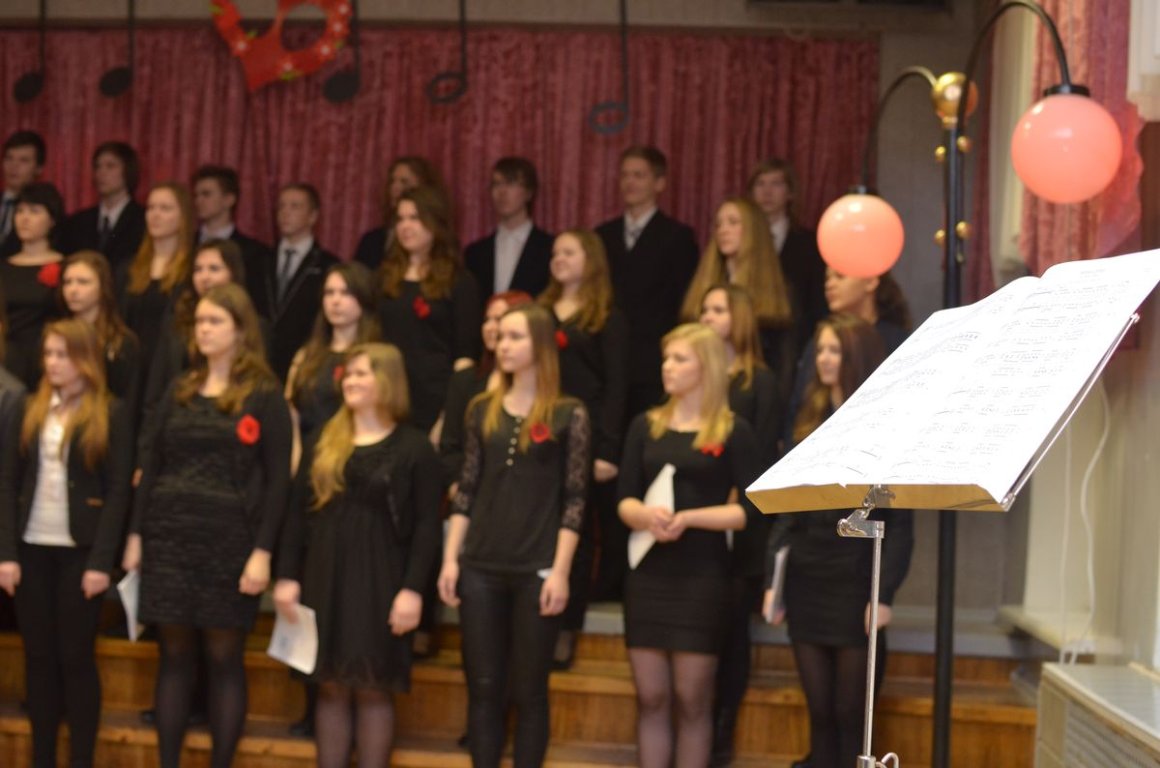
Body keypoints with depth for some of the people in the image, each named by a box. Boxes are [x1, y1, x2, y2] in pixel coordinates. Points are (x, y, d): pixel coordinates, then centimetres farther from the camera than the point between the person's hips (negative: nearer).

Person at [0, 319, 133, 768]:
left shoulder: (111, 415, -2)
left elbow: (118, 491, -6)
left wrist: (102, 561, -13)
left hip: (80, 550, -3)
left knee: (77, 657, 1)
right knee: (38, 656, 7)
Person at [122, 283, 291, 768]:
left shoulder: (264, 396, -1)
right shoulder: (180, 391, 13)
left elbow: (277, 480, -6)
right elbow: (152, 466, 13)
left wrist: (263, 551, -13)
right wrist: (136, 535, 6)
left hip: (229, 539, -4)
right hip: (171, 536, 4)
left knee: (223, 658, 1)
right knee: (175, 655, 6)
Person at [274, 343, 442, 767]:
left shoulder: (413, 446, -2)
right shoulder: (325, 441, 11)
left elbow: (427, 524, -7)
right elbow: (299, 512, 10)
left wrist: (412, 587, -15)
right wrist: (288, 575, 2)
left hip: (380, 578, -4)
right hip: (325, 575, 4)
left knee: (373, 687, 0)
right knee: (331, 685, 7)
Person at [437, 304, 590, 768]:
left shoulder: (568, 414, -2)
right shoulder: (482, 409, 9)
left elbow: (574, 499, -5)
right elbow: (467, 489, 10)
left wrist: (560, 571, -12)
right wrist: (450, 558, 3)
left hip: (536, 571, -3)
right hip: (480, 568, 3)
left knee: (528, 690, 4)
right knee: (483, 686, 7)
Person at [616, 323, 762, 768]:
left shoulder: (733, 432, -2)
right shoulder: (646, 426, 10)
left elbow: (750, 510, -6)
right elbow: (625, 500, 6)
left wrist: (688, 518, -17)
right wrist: (645, 516, -16)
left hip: (703, 577, -3)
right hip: (648, 575, 4)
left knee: (692, 700, 2)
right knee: (650, 698, 6)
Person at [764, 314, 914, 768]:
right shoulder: (810, 420, 12)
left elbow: (899, 523, -8)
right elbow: (787, 509, 12)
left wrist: (884, 594, -14)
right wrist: (772, 580, 6)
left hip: (855, 582, -5)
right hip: (806, 580, 5)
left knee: (851, 715, 1)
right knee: (819, 713, 7)